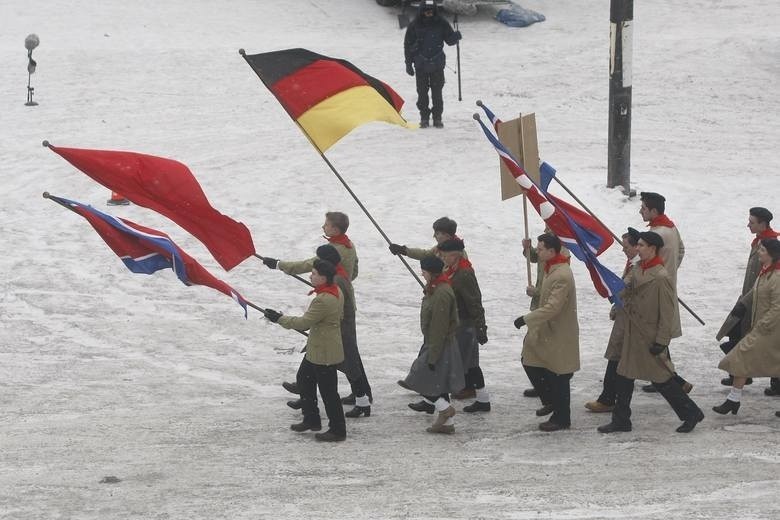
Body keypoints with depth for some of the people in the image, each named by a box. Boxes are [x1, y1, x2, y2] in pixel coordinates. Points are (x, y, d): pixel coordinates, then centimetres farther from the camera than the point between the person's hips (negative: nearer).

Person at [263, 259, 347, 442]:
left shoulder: (323, 300, -28)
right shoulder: (336, 292, 3)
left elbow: (303, 323, -25)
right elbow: (339, 315, 17)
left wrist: (279, 319, -15)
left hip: (324, 354, -11)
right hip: (316, 350, 11)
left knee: (328, 392, -1)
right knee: (304, 379, 22)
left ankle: (338, 430, 9)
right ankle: (311, 420, 33)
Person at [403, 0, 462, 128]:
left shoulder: (441, 23, -3)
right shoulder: (415, 25, -4)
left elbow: (449, 39, 4)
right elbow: (408, 45, 3)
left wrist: (456, 36, -19)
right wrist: (409, 64, 2)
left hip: (437, 64, 0)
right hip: (421, 64, 0)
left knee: (437, 93, 1)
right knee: (422, 93, 3)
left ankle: (437, 117, 11)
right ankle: (424, 117, 13)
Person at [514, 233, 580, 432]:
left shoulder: (562, 276, -26)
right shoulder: (552, 269, 7)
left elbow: (552, 308, -30)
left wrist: (526, 319, -27)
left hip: (559, 335, -10)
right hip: (547, 331, 10)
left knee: (558, 377, 1)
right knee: (529, 363, 15)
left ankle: (561, 419, 14)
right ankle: (551, 401, 30)